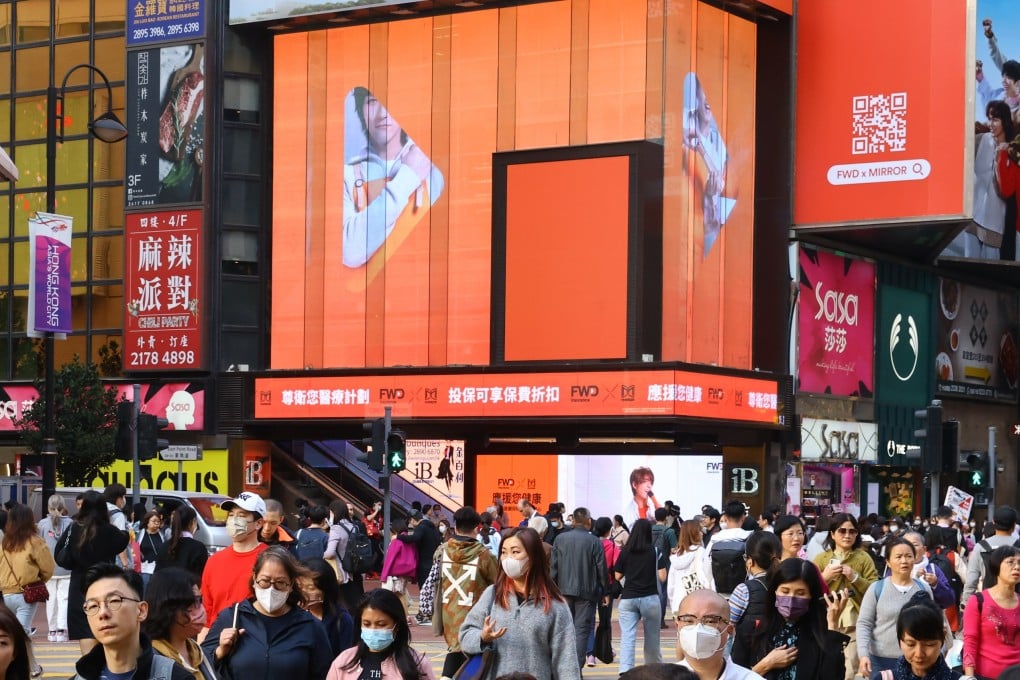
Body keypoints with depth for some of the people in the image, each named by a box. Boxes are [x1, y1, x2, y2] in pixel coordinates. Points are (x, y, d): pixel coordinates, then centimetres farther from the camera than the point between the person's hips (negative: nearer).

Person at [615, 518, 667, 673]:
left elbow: (617, 576, 8)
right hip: (650, 598, 0)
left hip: (628, 598, 0)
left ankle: (625, 669, -23)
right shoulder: (655, 552, -3)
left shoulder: (625, 552, 1)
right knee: (651, 637, 14)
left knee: (627, 637, -6)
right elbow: (662, 577, -4)